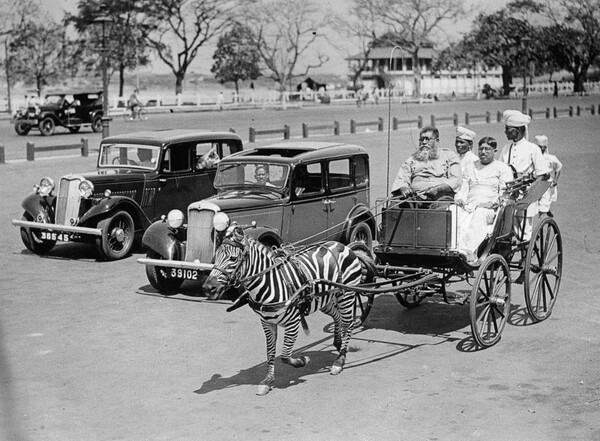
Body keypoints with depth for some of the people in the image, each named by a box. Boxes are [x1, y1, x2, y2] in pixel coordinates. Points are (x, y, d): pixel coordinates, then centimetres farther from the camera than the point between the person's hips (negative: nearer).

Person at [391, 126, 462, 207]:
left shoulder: (449, 155, 18)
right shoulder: (412, 159, 26)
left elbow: (456, 179, 4)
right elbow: (400, 179, 16)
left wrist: (438, 189, -15)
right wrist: (403, 188, -10)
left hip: (440, 195, -2)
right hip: (415, 195, 2)